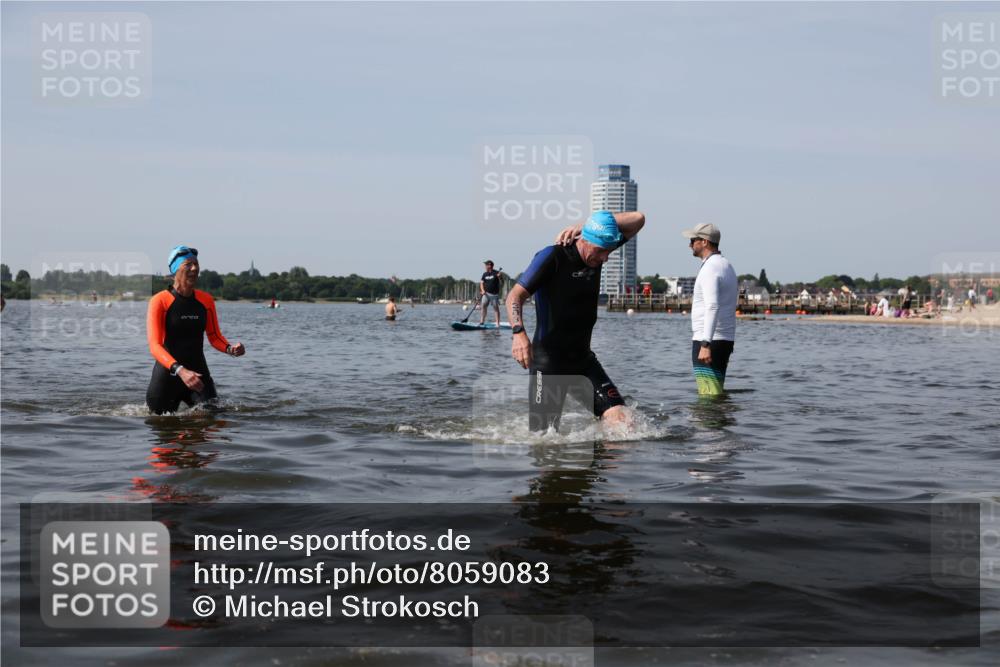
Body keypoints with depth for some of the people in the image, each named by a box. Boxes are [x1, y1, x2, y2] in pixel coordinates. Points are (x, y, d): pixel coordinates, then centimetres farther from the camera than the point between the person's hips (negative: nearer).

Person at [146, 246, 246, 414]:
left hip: (198, 371, 3)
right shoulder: (159, 301, -11)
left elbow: (214, 337, 12)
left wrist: (230, 349, -12)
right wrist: (180, 370, -34)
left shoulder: (206, 300, 5)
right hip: (167, 374, -3)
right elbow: (155, 345, -19)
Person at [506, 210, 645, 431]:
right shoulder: (552, 257, -14)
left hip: (583, 358, 6)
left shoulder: (597, 252, 4)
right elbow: (515, 296, -16)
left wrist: (583, 226, -6)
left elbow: (638, 220, 5)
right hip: (548, 361, -6)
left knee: (621, 420, -10)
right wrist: (518, 332, -36)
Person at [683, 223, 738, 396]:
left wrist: (705, 344, -31)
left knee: (709, 394, -12)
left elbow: (712, 307, -26)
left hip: (709, 341, -10)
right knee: (717, 392, 13)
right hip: (726, 339, 10)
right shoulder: (727, 266, 19)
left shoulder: (710, 268, -14)